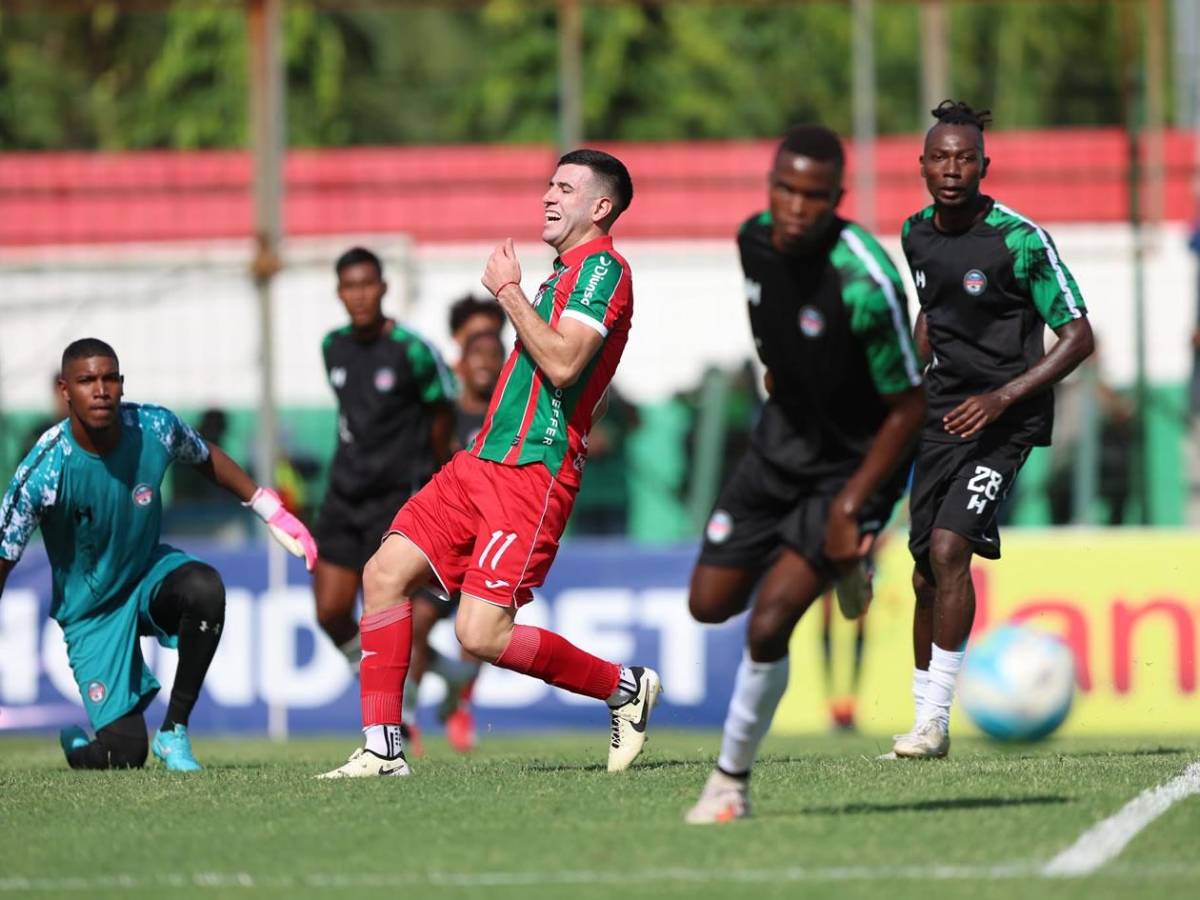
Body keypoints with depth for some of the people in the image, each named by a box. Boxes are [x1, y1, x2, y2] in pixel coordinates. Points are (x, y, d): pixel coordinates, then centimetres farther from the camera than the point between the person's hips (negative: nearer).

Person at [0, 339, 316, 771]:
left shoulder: (155, 427, -17)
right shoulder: (44, 471, -27)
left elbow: (206, 457, 8)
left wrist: (271, 511, 10)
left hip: (149, 572, 3)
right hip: (90, 614, -3)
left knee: (205, 587, -35)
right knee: (125, 755, -13)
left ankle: (174, 731, -16)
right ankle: (73, 743, 28)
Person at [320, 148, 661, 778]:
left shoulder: (603, 269, -9)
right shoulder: (565, 274, 22)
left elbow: (561, 363, -22)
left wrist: (509, 290, -14)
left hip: (531, 472, -10)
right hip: (482, 461, 10)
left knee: (481, 633, -15)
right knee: (385, 573, 0)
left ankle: (624, 687, 5)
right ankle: (382, 749, 2)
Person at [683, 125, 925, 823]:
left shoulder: (863, 283, -31)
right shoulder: (755, 240, -10)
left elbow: (908, 409, -22)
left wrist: (850, 506, -23)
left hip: (856, 465, -7)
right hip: (785, 438, 7)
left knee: (768, 627, -16)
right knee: (710, 603, 12)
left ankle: (732, 778, 4)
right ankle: (838, 565, 39)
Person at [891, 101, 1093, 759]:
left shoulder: (1021, 240, -15)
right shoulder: (917, 234, 4)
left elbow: (1077, 336, -13)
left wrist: (1001, 397, -21)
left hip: (1008, 416, -6)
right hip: (945, 414, 6)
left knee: (948, 545, -21)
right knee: (928, 573, 5)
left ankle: (934, 719, -17)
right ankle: (924, 721, 17)